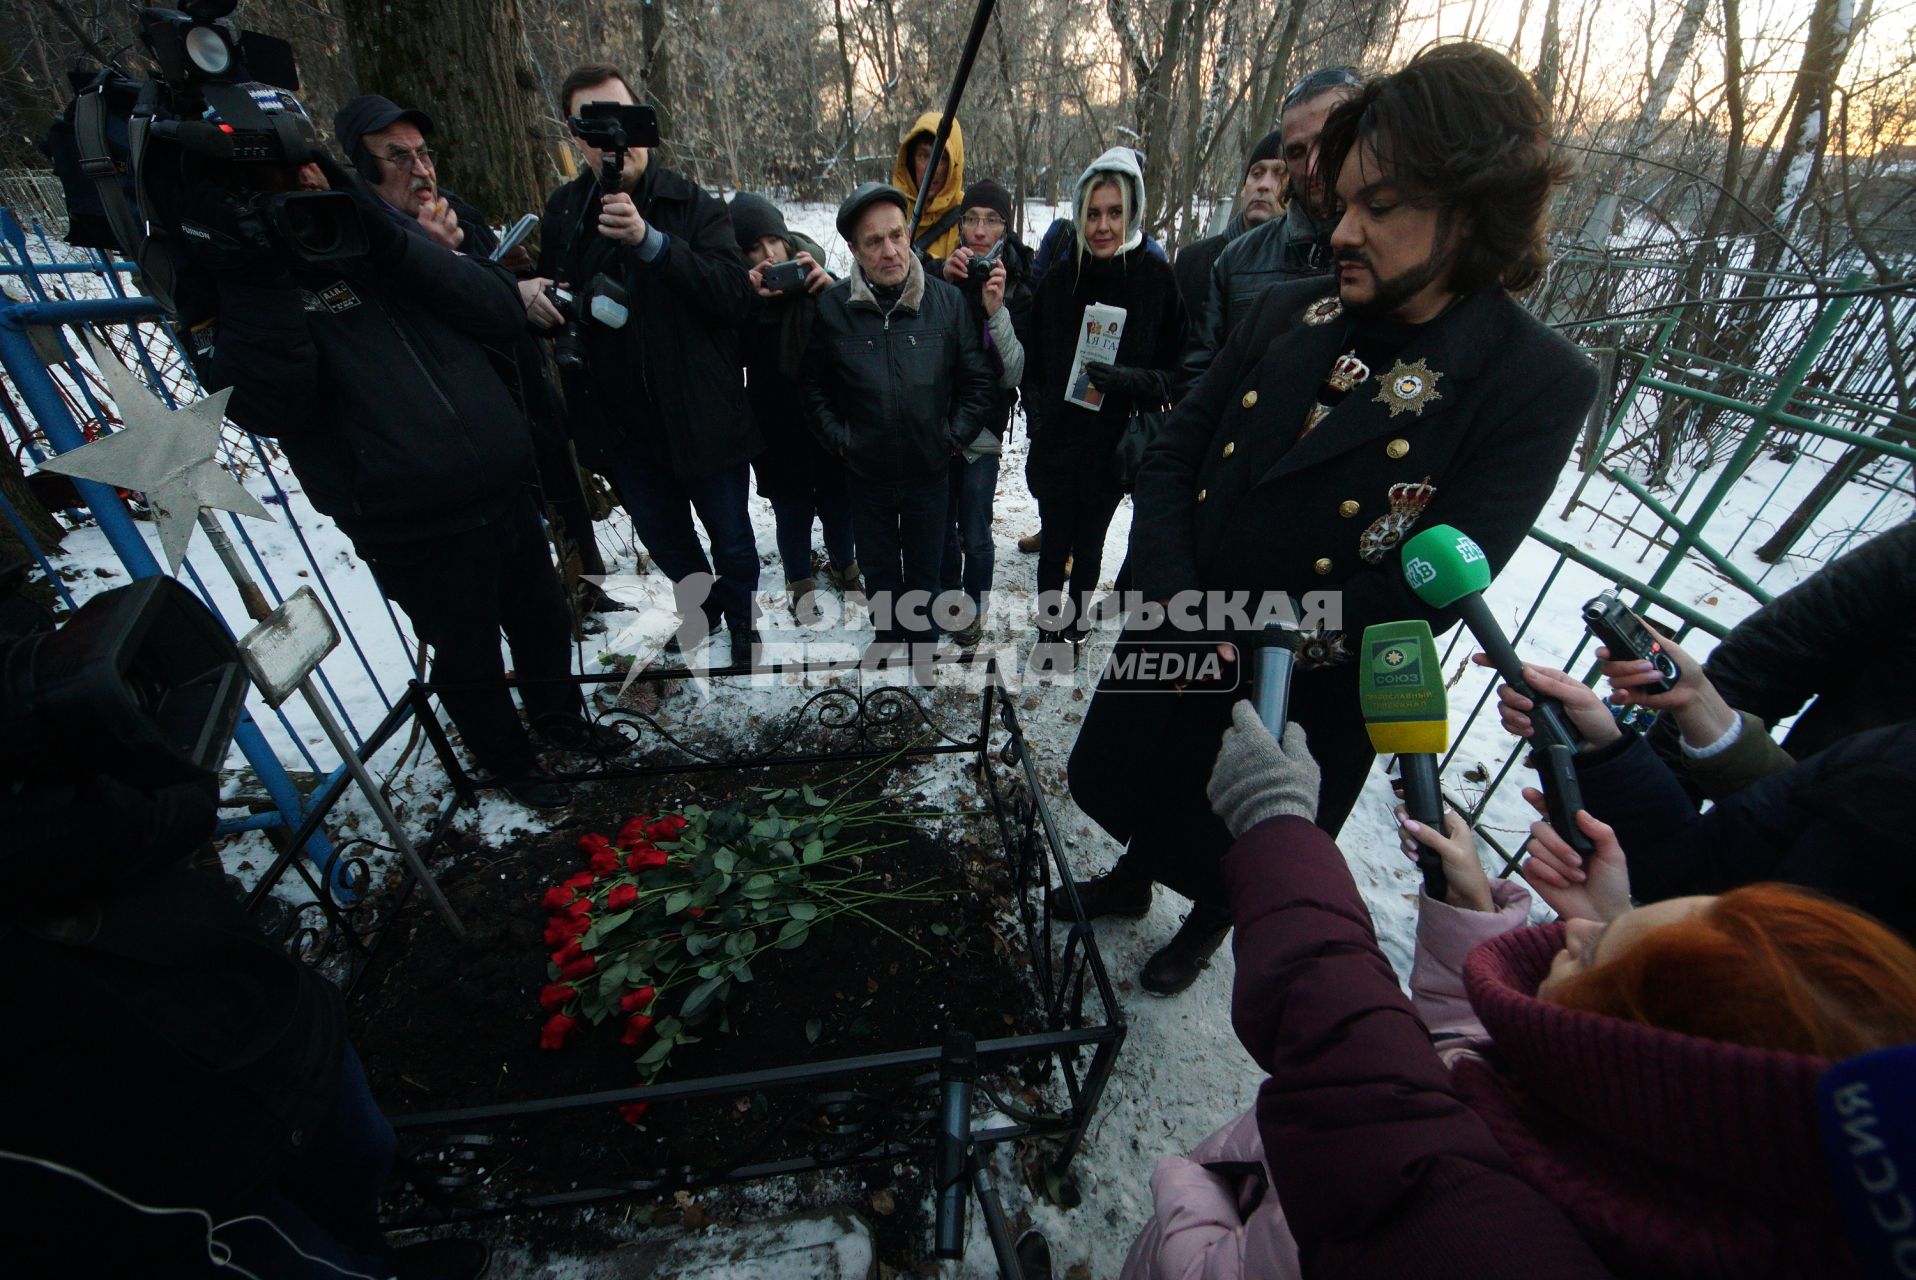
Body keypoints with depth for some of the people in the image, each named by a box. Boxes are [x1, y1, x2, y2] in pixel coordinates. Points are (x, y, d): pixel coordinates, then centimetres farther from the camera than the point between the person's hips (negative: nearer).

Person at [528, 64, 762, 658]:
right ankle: (702, 614, 46)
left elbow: (738, 297, -21)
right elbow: (550, 295, 18)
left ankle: (742, 627, 35)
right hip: (623, 427, 5)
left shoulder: (692, 204, -7)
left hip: (702, 422, -4)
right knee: (666, 544, 20)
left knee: (734, 547, 9)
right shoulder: (564, 209, 6)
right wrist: (528, 291, -5)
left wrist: (650, 240, -29)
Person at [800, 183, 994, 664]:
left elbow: (978, 380, -1)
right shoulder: (831, 307, -9)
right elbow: (812, 384, 3)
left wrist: (954, 436, -6)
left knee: (924, 570, 16)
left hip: (931, 470, 0)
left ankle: (923, 640, 40)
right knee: (878, 568, 18)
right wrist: (839, 438, -4)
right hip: (866, 471, 1)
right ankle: (887, 631, 44)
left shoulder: (948, 301, -9)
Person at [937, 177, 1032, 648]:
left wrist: (997, 311, -23)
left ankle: (974, 606, 25)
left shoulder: (1016, 288, -3)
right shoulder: (941, 272, 0)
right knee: (941, 526, 11)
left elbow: (1014, 373, -11)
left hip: (983, 429, -2)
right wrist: (941, 282, -17)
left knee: (974, 535, 0)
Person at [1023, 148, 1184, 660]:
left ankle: (1077, 626, 34)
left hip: (1112, 445, -1)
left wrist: (1129, 379, -23)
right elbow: (1033, 363, 5)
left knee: (1088, 545, 13)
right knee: (1054, 543, 8)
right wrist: (1037, 416, -4)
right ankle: (1049, 629, 28)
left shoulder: (1157, 281, -6)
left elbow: (1174, 373, -5)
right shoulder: (1060, 278, 0)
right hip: (1055, 441, 1)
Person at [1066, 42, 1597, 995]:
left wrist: (1243, 639, -22)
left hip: (1309, 703, -3)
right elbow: (1171, 458, -7)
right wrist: (1183, 616, -20)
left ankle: (1205, 925, 57)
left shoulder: (1539, 385, -15)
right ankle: (1133, 877, 59)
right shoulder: (1285, 315, -4)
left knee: (1238, 851, 23)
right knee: (1137, 785, 27)